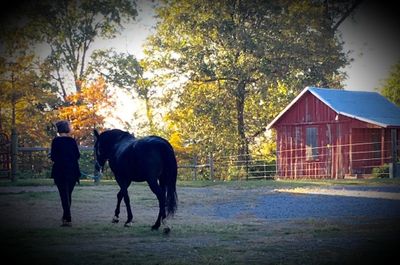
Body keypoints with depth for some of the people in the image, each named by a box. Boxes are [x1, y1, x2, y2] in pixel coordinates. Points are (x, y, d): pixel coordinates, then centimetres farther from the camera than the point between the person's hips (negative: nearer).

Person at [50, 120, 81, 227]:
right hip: (72, 171, 3)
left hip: (60, 171, -3)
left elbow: (53, 157, -10)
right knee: (68, 195, 17)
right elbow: (78, 155, 3)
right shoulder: (72, 141, 0)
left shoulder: (56, 141, -8)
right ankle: (65, 217, 28)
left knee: (64, 195, -2)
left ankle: (68, 219, -8)